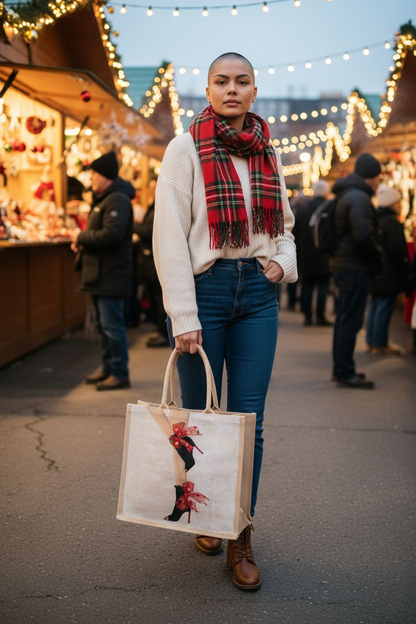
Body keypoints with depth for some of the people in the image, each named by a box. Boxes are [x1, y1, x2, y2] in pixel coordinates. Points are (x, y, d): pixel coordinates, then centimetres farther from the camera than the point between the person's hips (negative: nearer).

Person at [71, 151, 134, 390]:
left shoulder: (117, 200, -15)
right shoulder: (104, 199, 19)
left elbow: (111, 234, -27)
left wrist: (82, 237, -15)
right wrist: (82, 240, 4)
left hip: (112, 276, -11)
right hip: (101, 274, 11)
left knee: (112, 325, -7)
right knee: (104, 324, 17)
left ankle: (120, 374, 0)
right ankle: (108, 368, 27)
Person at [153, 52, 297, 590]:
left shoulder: (268, 154, 11)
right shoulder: (185, 149, -3)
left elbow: (283, 224, 22)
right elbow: (169, 235, -9)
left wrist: (284, 261, 0)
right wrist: (183, 314, -16)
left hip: (257, 292, 3)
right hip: (205, 287, -3)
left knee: (248, 419, 3)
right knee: (200, 415, 8)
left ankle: (241, 541, 13)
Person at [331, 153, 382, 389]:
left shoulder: (349, 195, 17)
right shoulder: (359, 198, -16)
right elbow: (363, 235, -26)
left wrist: (374, 257, 15)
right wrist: (378, 257, -11)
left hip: (347, 265, 11)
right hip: (356, 268, -11)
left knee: (345, 320, 16)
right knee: (351, 322, -6)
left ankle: (341, 369, 24)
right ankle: (345, 373, -2)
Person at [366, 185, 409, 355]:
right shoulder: (392, 222, -15)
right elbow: (397, 250, -18)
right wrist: (404, 269, -10)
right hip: (389, 275, -9)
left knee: (375, 305, 16)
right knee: (385, 307, -4)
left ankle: (371, 341, 22)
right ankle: (380, 344, 1)